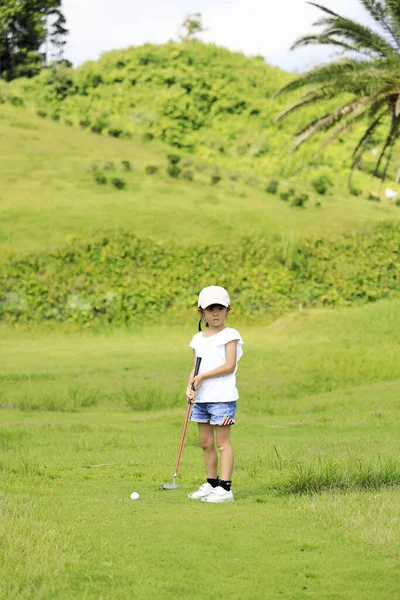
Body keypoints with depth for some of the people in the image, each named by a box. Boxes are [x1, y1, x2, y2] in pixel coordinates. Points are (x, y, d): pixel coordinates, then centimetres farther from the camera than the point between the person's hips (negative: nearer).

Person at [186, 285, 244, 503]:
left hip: (222, 396, -6)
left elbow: (230, 366, -13)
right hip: (201, 397, 6)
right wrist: (190, 386, -6)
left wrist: (202, 376, -15)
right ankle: (211, 483, 19)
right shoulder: (198, 339, 15)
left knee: (222, 441, -6)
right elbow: (195, 368, 14)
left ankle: (225, 488, -7)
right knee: (206, 443, 10)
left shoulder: (230, 335, -4)